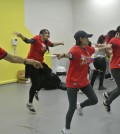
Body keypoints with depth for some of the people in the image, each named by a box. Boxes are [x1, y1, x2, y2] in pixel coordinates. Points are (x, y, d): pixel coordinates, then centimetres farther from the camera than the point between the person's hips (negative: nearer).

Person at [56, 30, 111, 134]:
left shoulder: (88, 49, 1)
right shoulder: (75, 49, -24)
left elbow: (96, 49, 24)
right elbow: (69, 55, -47)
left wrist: (106, 47, 41)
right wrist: (63, 55, -71)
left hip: (84, 81, 7)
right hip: (73, 82, -7)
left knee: (94, 100, 10)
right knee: (72, 107, -4)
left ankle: (80, 106, 41)